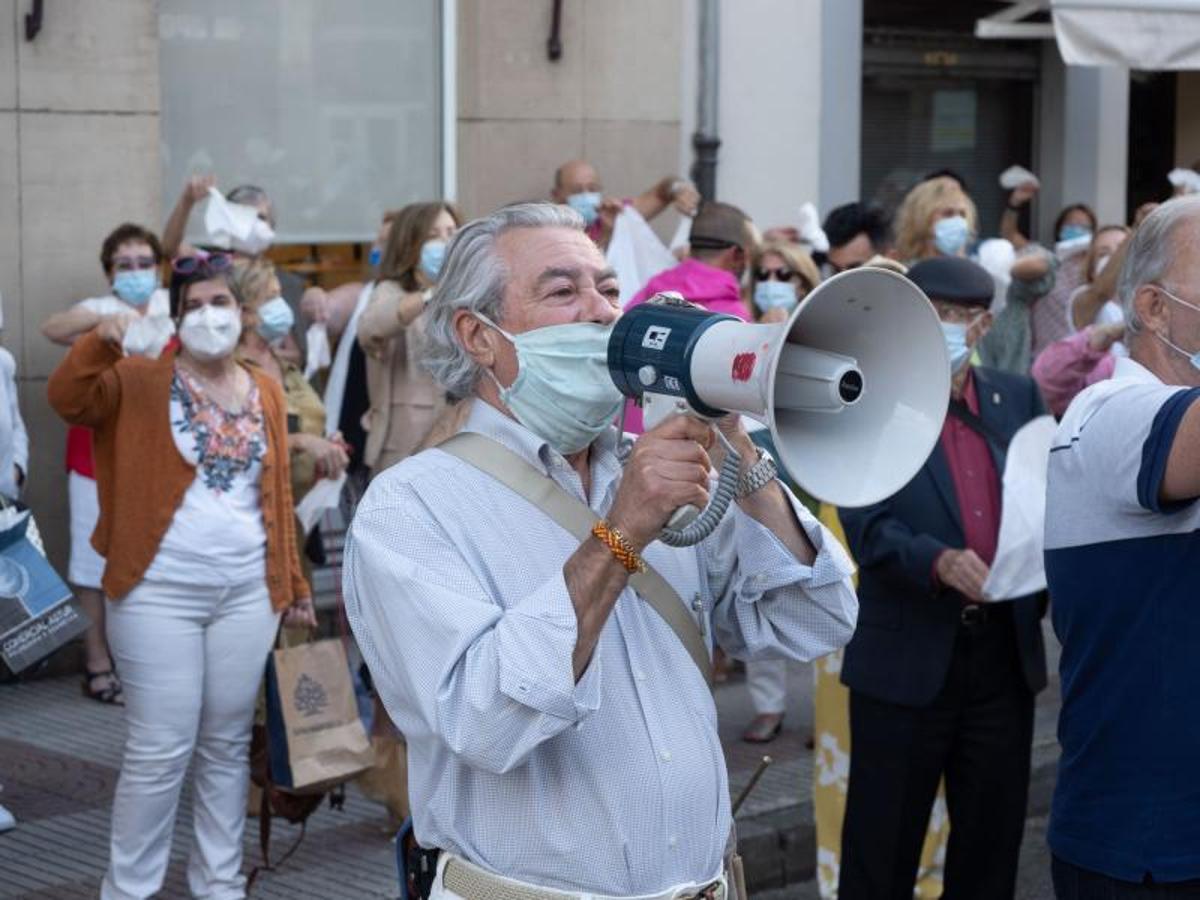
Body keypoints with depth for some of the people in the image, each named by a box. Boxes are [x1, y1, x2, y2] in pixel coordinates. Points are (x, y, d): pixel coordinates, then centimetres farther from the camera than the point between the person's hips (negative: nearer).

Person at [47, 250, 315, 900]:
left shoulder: (265, 393, 11)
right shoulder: (141, 380, -2)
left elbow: (277, 497, 14)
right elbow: (66, 397, -20)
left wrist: (294, 585, 13)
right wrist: (106, 337, -36)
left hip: (247, 592, 4)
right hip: (160, 592, -4)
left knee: (227, 746, 13)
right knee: (160, 749, -2)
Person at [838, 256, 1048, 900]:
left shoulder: (1018, 398, 9)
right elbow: (868, 525, -16)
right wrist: (939, 561, -32)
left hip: (1005, 652, 4)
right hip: (908, 658, -4)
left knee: (993, 836, 15)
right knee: (882, 846, 4)